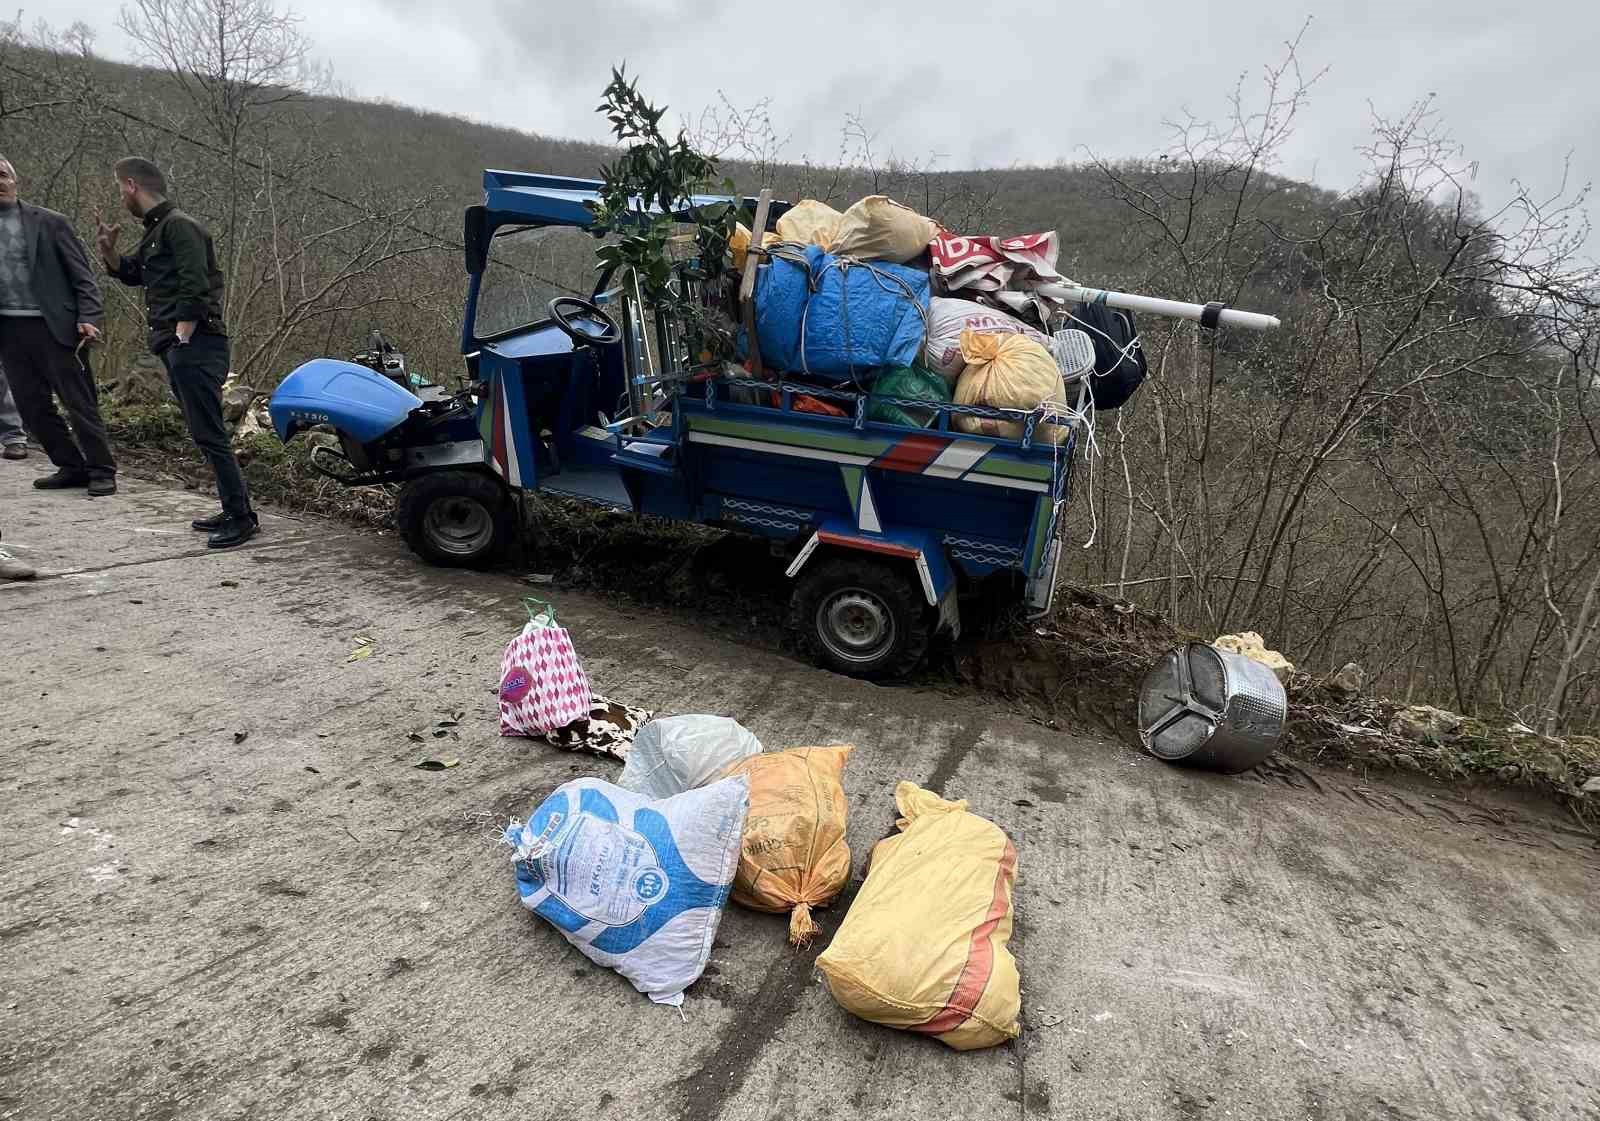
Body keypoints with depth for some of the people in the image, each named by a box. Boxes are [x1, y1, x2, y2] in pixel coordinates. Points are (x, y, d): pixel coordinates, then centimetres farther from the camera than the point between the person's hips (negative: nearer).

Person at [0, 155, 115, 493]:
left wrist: (87, 318, -14)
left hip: (54, 326, -5)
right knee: (32, 408, 7)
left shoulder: (49, 222, 1)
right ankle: (72, 467, 17)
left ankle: (101, 471, 3)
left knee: (80, 403, -3)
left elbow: (82, 275, -2)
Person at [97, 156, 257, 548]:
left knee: (208, 434, -12)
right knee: (205, 433, 11)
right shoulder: (155, 231, 22)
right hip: (177, 348, 10)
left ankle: (241, 518, -10)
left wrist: (182, 339, -18)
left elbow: (194, 288, -18)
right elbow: (131, 273, 33)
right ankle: (234, 510, 16)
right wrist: (108, 249, 14)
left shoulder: (179, 225, -8)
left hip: (193, 345, -10)